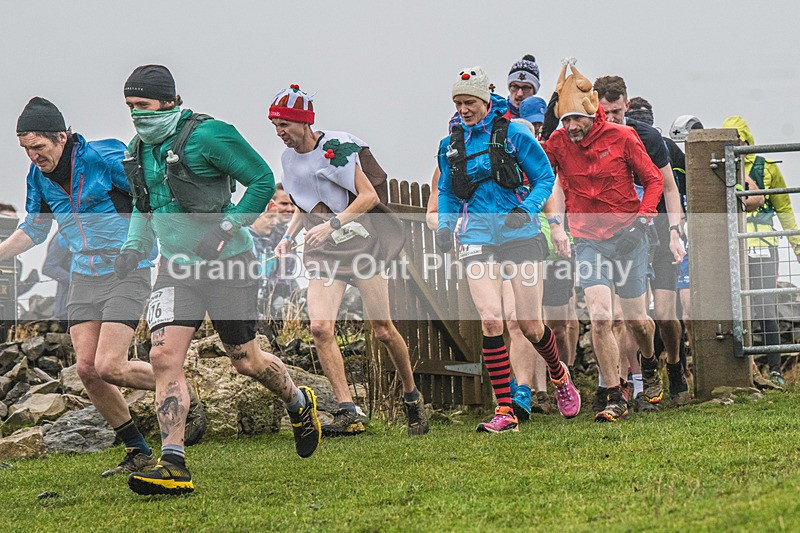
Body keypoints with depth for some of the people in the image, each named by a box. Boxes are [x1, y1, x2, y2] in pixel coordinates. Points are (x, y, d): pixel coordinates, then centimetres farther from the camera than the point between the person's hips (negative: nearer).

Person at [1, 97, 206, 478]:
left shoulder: (104, 158, -16)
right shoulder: (39, 176, 3)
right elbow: (33, 230, 19)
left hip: (127, 272, -6)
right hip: (84, 277, 6)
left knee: (109, 367, -16)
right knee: (87, 368, -3)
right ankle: (138, 452, 11)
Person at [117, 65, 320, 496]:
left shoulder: (208, 136, -15)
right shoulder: (138, 150, 7)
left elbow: (262, 180, -12)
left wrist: (225, 228, -19)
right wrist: (133, 247, 7)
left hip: (227, 265, -6)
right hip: (177, 267, 6)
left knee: (245, 360, 8)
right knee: (164, 355, -13)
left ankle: (300, 403, 41)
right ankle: (173, 465, -15)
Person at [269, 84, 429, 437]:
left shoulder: (336, 148, -12)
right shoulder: (289, 158, 9)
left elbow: (368, 196, -14)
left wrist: (332, 224, -24)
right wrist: (288, 237, 6)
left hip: (360, 245, -5)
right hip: (323, 254, 5)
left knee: (383, 331, 1)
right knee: (320, 327, -16)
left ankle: (413, 398, 24)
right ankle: (348, 413, -18)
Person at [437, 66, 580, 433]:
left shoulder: (513, 134, -2)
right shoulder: (451, 145, 10)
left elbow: (545, 178, 2)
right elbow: (446, 192, 23)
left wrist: (526, 209, -15)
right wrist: (444, 225, 5)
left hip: (520, 234, -2)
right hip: (477, 236, 2)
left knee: (529, 325, 0)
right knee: (491, 320, -14)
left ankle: (559, 376, 33)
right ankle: (505, 412, -10)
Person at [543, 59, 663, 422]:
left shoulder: (621, 137, -6)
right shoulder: (557, 143, -2)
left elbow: (653, 179, 2)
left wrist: (643, 217, -12)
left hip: (627, 237, 0)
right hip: (588, 240, 1)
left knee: (635, 319, 7)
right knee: (600, 317, -16)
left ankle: (650, 362, 42)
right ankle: (615, 398, -9)